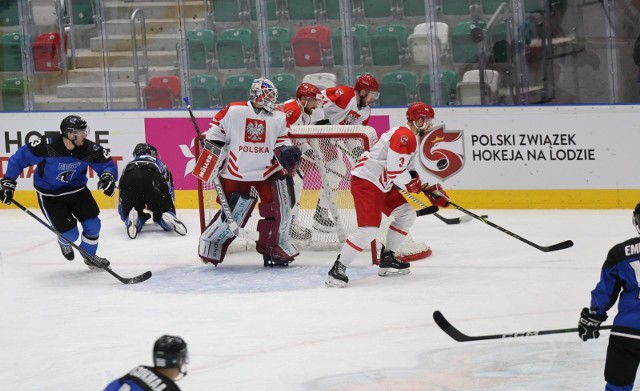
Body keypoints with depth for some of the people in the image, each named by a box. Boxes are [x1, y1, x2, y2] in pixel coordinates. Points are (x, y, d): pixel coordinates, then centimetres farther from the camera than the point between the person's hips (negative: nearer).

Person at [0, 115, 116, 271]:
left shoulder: (89, 149, -21)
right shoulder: (46, 147, -31)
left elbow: (107, 164, -8)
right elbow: (20, 157, -19)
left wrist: (108, 177, -32)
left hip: (77, 189, 4)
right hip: (49, 196, -4)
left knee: (93, 224, -5)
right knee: (70, 234, -8)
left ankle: (90, 256, 25)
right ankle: (64, 242, 32)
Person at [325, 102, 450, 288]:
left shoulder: (411, 139, 19)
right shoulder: (403, 136, -17)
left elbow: (410, 172, 26)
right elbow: (394, 171, -24)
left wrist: (432, 190, 20)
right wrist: (413, 182, -6)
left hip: (382, 185, 11)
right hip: (366, 182, -11)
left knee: (407, 214, 14)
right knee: (369, 229, -19)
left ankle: (387, 259, 20)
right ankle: (338, 269, -16)